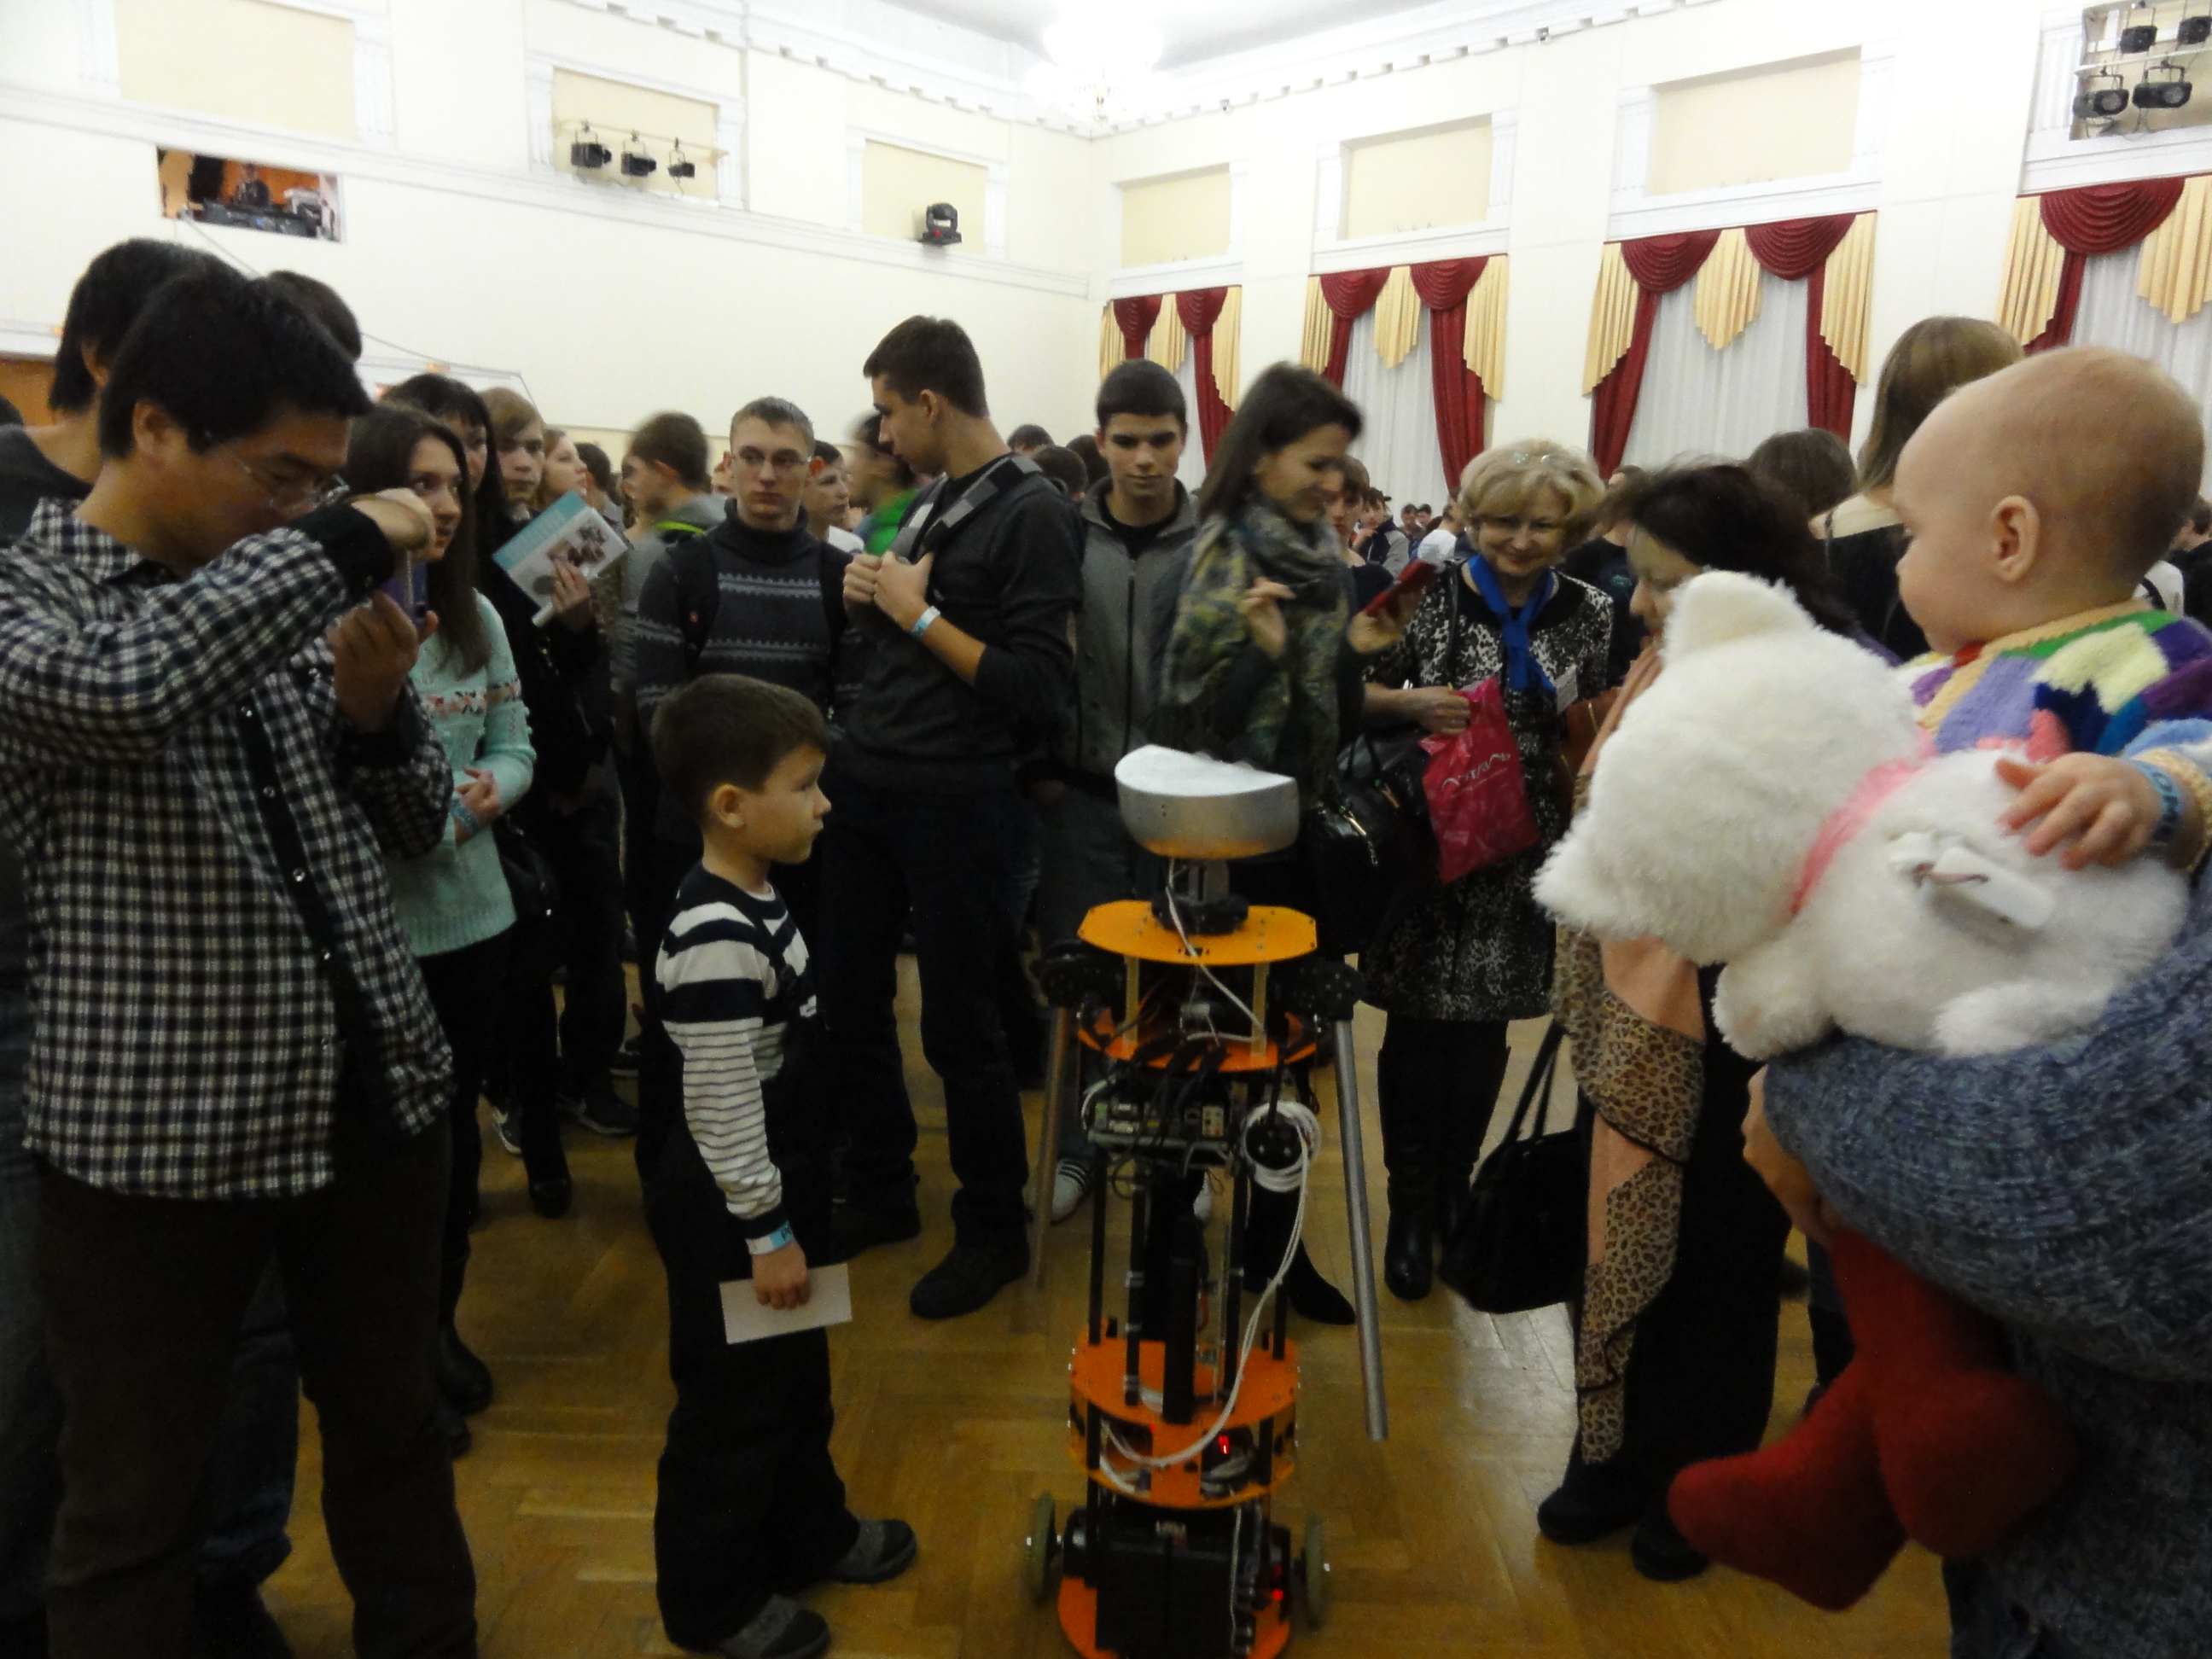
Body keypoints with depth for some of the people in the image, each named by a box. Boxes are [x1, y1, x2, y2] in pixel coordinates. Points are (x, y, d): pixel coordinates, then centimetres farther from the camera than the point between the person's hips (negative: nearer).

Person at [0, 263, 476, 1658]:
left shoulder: (281, 594, 9)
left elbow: (414, 827, 11)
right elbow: (119, 683, -32)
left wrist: (378, 710, -8)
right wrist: (347, 543, -21)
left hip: (376, 1091, 6)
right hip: (155, 1127, -5)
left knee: (395, 1437, 20)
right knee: (138, 1504, 12)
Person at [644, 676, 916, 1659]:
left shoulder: (752, 904, 3)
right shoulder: (715, 943, -29)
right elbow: (722, 1106, -26)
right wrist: (766, 1233, -19)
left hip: (779, 1188, 10)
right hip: (730, 1212, -10)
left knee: (797, 1378, 24)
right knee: (732, 1402, 9)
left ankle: (806, 1534, 44)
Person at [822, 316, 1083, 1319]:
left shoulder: (1033, 515, -12)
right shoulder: (929, 505, 14)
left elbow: (1037, 692, -18)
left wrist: (920, 613, -15)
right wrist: (870, 602, 1)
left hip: (951, 799, -8)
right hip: (864, 781, 8)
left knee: (957, 1021, 3)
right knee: (849, 996, 13)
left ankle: (994, 1229, 23)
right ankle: (880, 1191, 32)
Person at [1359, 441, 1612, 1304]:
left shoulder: (1592, 614, 3)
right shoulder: (1431, 596, -3)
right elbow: (1359, 693, 1)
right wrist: (1410, 702, -17)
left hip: (1522, 858, 2)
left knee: (1482, 1032, 12)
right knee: (1417, 1030, 2)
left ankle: (1454, 1191, 32)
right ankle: (1410, 1210, 19)